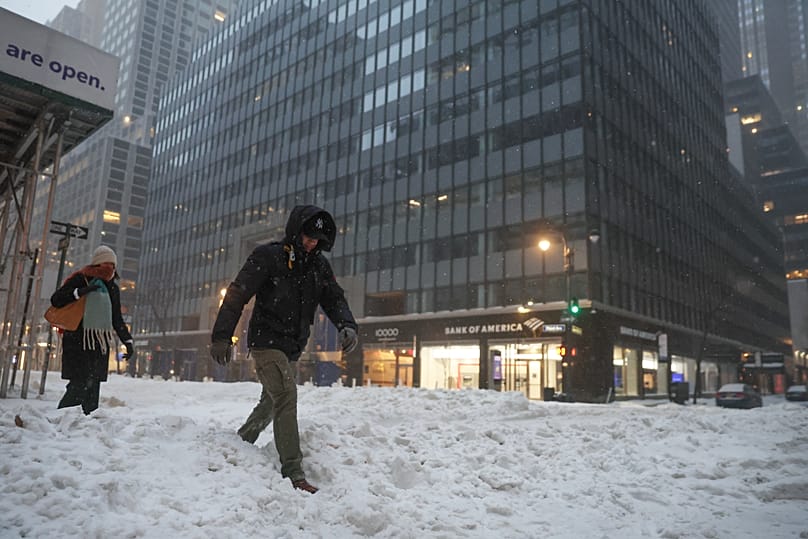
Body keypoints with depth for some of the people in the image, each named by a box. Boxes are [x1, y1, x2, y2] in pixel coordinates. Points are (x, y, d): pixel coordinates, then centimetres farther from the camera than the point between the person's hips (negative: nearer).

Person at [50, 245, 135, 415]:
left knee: (92, 387, 1)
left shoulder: (113, 288, 16)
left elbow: (117, 320, 22)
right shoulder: (79, 279, 0)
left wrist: (128, 341, 16)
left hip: (101, 344, 5)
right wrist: (79, 292, -21)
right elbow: (56, 300, -7)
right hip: (78, 342, -5)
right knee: (79, 385, -13)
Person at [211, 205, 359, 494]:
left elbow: (334, 298, 4)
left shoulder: (319, 265, 8)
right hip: (267, 341, -7)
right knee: (286, 397, -18)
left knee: (271, 403, 18)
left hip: (292, 348, 7)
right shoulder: (268, 256, -11)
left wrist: (347, 325, -17)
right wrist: (221, 337, -14)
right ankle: (293, 473, -16)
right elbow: (237, 295, -10)